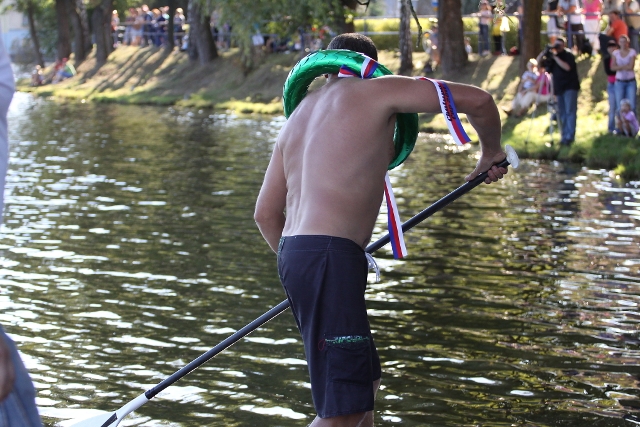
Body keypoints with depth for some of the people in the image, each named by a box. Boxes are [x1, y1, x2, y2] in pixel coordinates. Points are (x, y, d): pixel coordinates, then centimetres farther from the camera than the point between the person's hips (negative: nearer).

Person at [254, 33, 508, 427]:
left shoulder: (298, 117, 23)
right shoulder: (377, 91, 3)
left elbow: (266, 213, 22)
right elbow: (476, 100, 1)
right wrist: (491, 151, 19)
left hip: (295, 252, 9)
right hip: (329, 260, -9)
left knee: (365, 381, 22)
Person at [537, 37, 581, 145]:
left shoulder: (568, 56, -5)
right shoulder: (551, 57, 12)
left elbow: (567, 67, -23)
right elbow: (537, 62, 12)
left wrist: (555, 57, -23)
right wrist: (543, 53, -7)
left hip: (570, 87, -6)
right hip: (559, 88, 6)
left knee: (570, 111, -12)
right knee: (561, 112, 5)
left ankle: (570, 136, -17)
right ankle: (564, 135, 7)